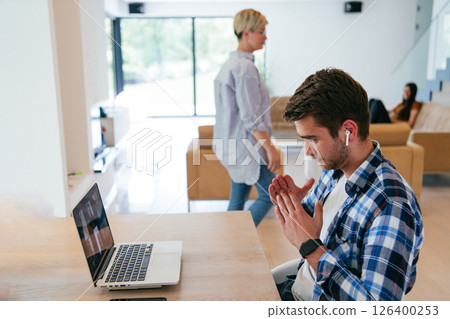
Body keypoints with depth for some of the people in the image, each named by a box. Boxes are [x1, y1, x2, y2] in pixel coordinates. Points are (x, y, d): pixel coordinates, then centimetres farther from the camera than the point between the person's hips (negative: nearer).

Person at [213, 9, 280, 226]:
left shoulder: (229, 64, 14)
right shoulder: (245, 67, -18)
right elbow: (251, 117, -22)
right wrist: (270, 148, -17)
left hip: (232, 145, 10)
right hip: (248, 148, -10)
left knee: (237, 200, 14)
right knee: (269, 195, 1)